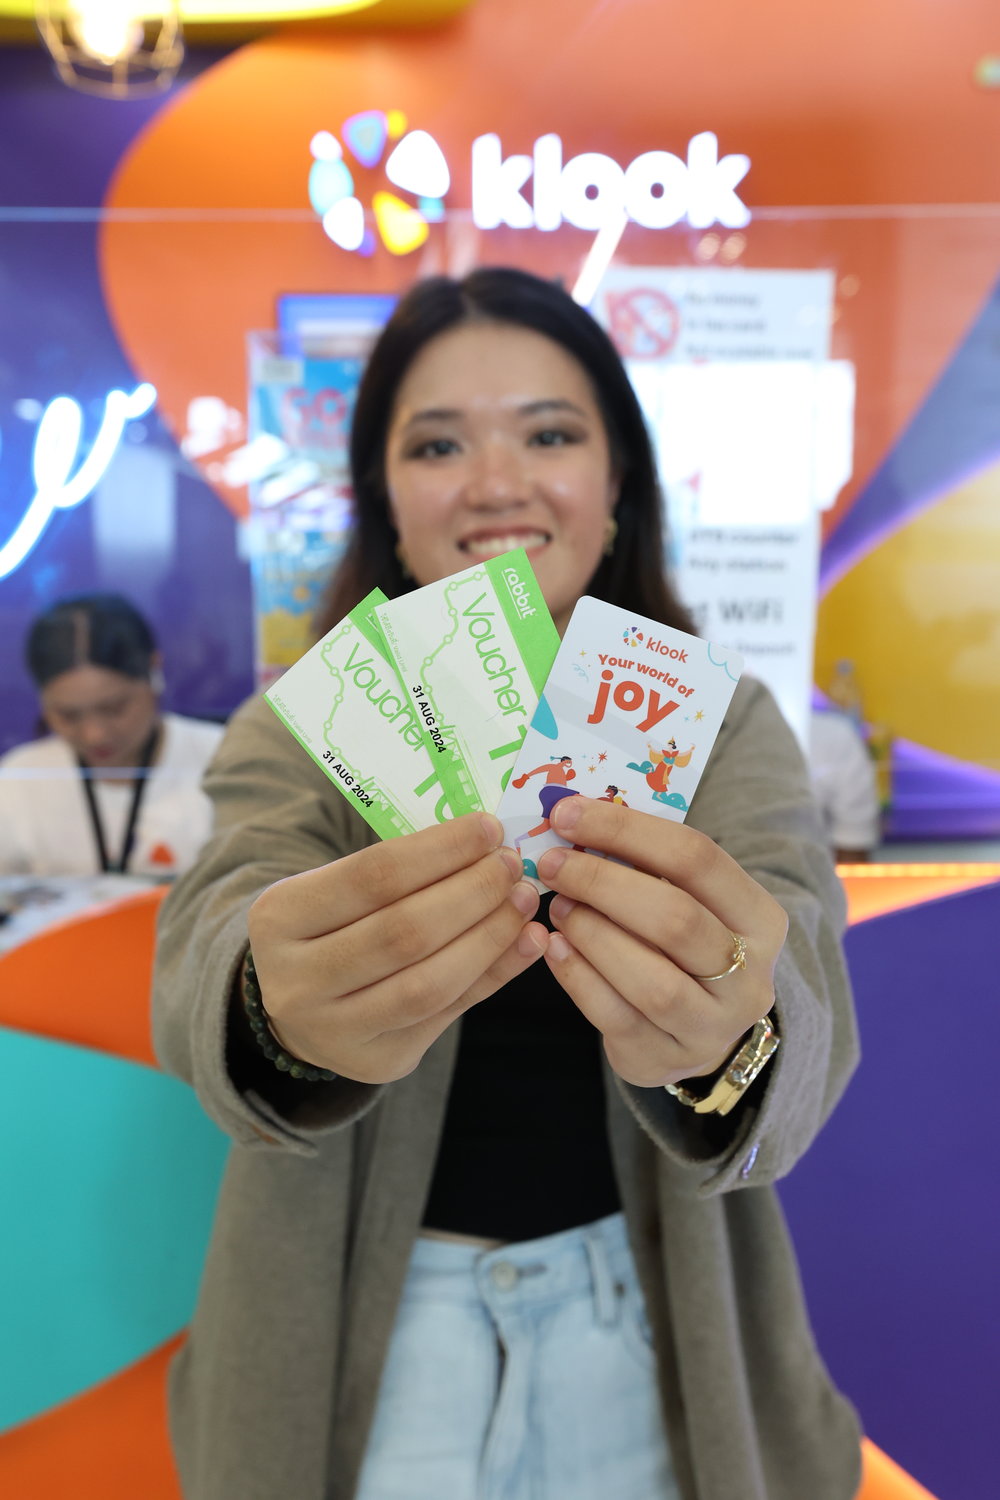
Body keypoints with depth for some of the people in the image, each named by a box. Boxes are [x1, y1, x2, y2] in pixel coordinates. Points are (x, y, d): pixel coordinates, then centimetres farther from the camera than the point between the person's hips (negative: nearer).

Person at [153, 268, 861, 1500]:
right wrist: (283, 1019, -47)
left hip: (648, 1318, 1)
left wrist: (723, 1047, -45)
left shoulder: (728, 727, -7)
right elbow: (206, 959, -25)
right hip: (375, 1327, 0)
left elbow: (804, 1019, -22)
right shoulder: (296, 734, -7)